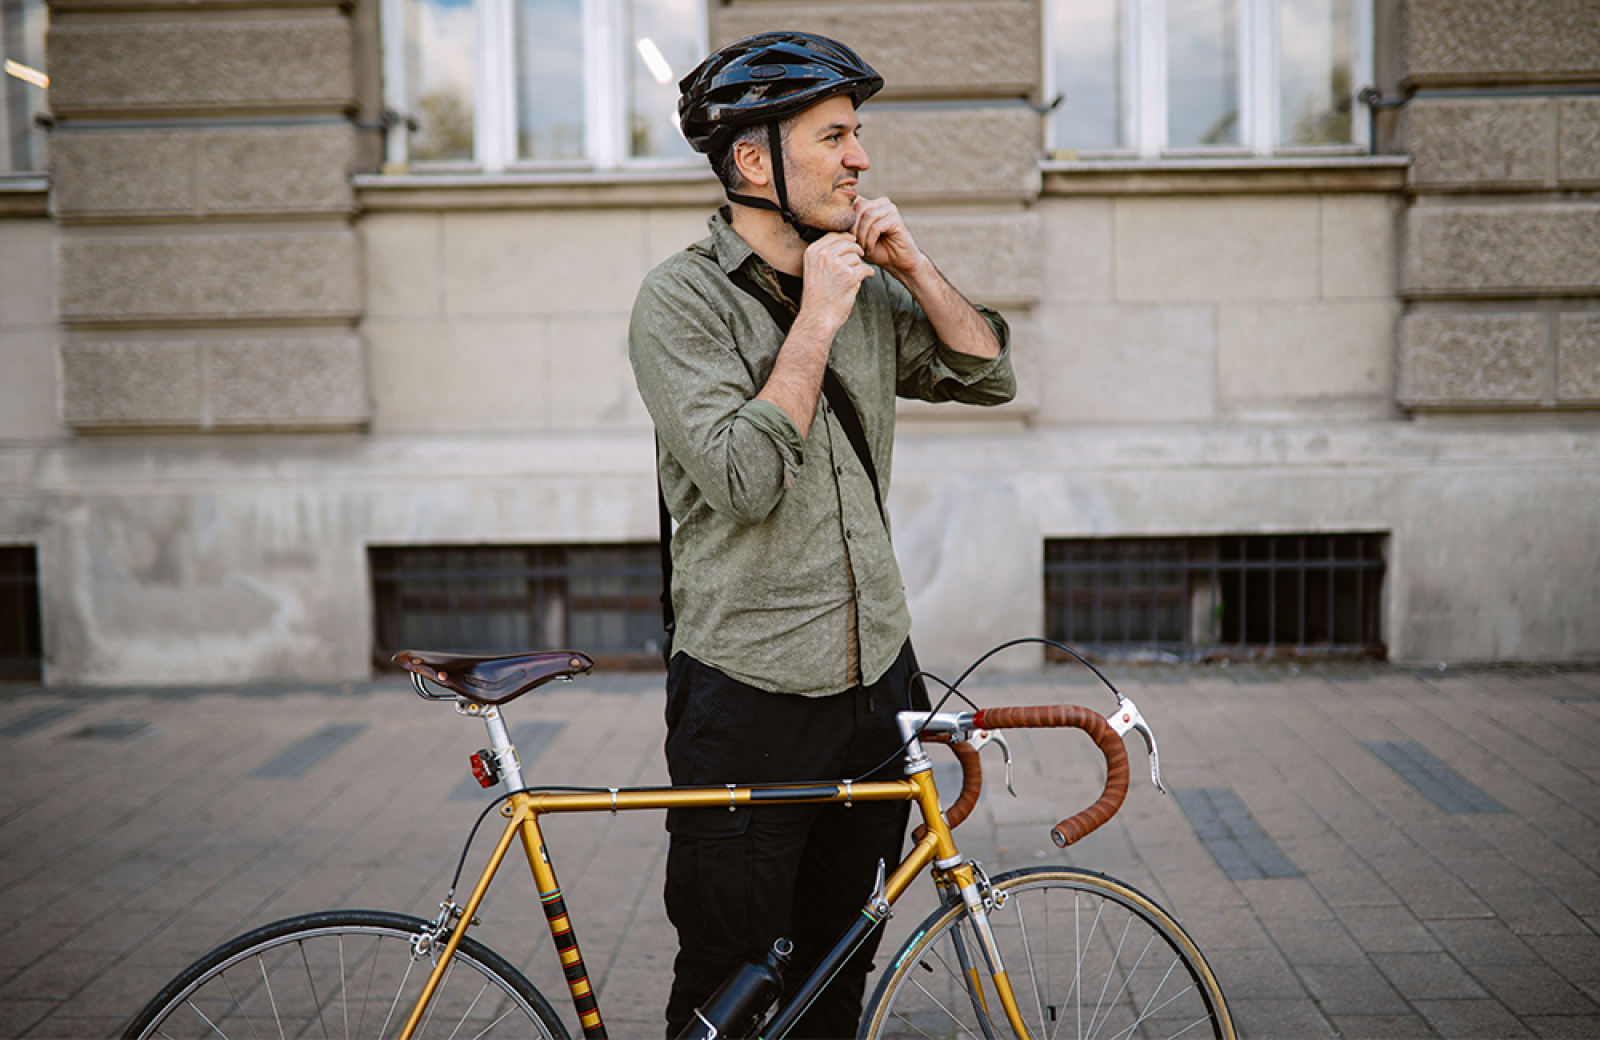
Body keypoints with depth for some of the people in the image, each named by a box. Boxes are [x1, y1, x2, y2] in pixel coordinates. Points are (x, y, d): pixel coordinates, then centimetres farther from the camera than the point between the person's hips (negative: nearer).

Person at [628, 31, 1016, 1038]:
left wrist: (914, 268, -3)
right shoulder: (682, 299, -11)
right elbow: (743, 480, -22)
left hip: (876, 680, 6)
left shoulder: (865, 290, 7)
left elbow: (988, 375, 9)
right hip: (749, 699, -6)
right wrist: (817, 321, -17)